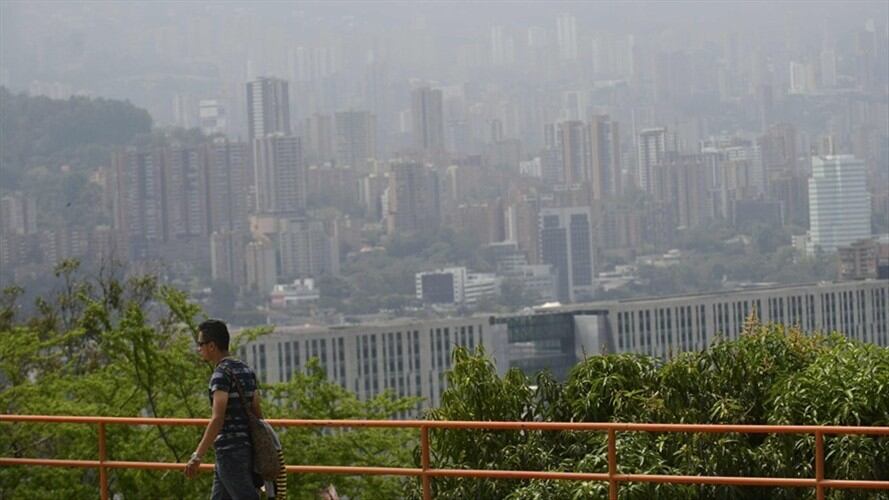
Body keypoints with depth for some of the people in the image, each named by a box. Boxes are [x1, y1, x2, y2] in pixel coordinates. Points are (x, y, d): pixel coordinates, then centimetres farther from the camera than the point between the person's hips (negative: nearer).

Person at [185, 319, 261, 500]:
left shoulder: (221, 374, -12)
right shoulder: (247, 370, 14)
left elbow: (217, 419, -21)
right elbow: (257, 414, 16)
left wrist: (198, 456, -23)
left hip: (230, 451, -9)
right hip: (247, 449, 9)